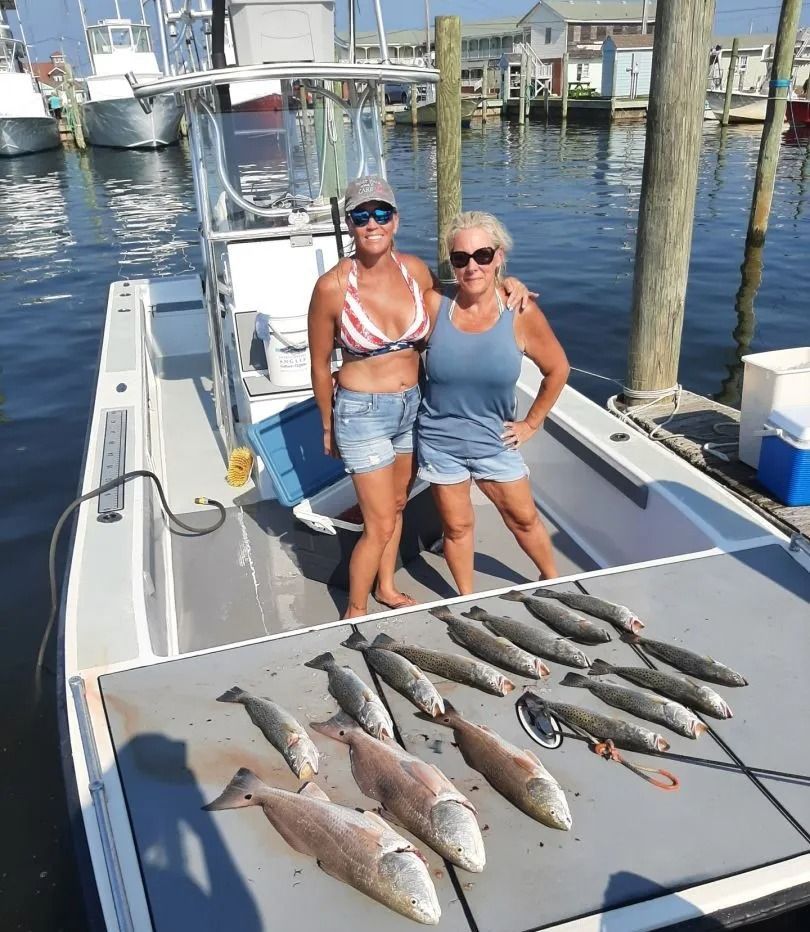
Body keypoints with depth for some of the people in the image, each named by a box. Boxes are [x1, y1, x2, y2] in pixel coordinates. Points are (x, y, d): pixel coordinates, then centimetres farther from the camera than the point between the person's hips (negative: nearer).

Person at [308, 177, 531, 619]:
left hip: (413, 406, 5)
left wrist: (505, 283, -2)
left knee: (396, 504, 22)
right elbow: (320, 365, -7)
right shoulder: (333, 286, -19)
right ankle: (355, 611, 26)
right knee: (380, 525, 1)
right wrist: (328, 427, 2)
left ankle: (386, 588, 45)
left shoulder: (415, 270, -7)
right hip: (362, 413, -5)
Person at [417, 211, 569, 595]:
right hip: (440, 442, 0)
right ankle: (467, 600, 37)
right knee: (457, 526, 15)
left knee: (524, 518, 16)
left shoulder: (521, 314, -13)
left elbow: (557, 369, 0)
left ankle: (553, 580, 42)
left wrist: (531, 422, 3)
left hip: (495, 441, 0)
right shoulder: (434, 306, -14)